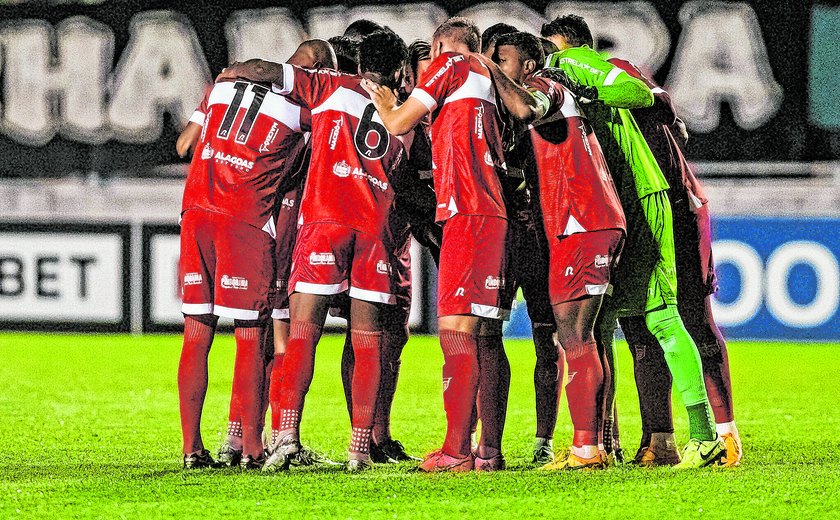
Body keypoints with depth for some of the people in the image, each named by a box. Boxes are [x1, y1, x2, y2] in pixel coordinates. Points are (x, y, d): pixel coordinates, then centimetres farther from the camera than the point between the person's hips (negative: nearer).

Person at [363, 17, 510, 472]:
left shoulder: (452, 64, 3)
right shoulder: (487, 82, 24)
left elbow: (398, 125, 4)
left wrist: (381, 101, 25)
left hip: (467, 212, -8)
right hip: (494, 213, 8)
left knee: (455, 328, -12)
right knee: (485, 335, 9)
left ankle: (456, 450, -18)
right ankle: (490, 449, 8)